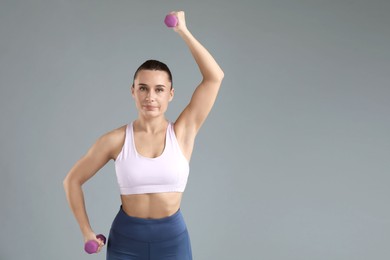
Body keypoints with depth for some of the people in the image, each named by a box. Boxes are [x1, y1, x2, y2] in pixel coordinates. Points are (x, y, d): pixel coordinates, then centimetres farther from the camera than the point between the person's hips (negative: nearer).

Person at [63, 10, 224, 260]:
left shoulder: (182, 132, -6)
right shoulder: (115, 139, -6)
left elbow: (215, 77, -14)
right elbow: (73, 180, 5)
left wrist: (183, 31, -12)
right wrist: (87, 231, 1)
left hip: (172, 239, 0)